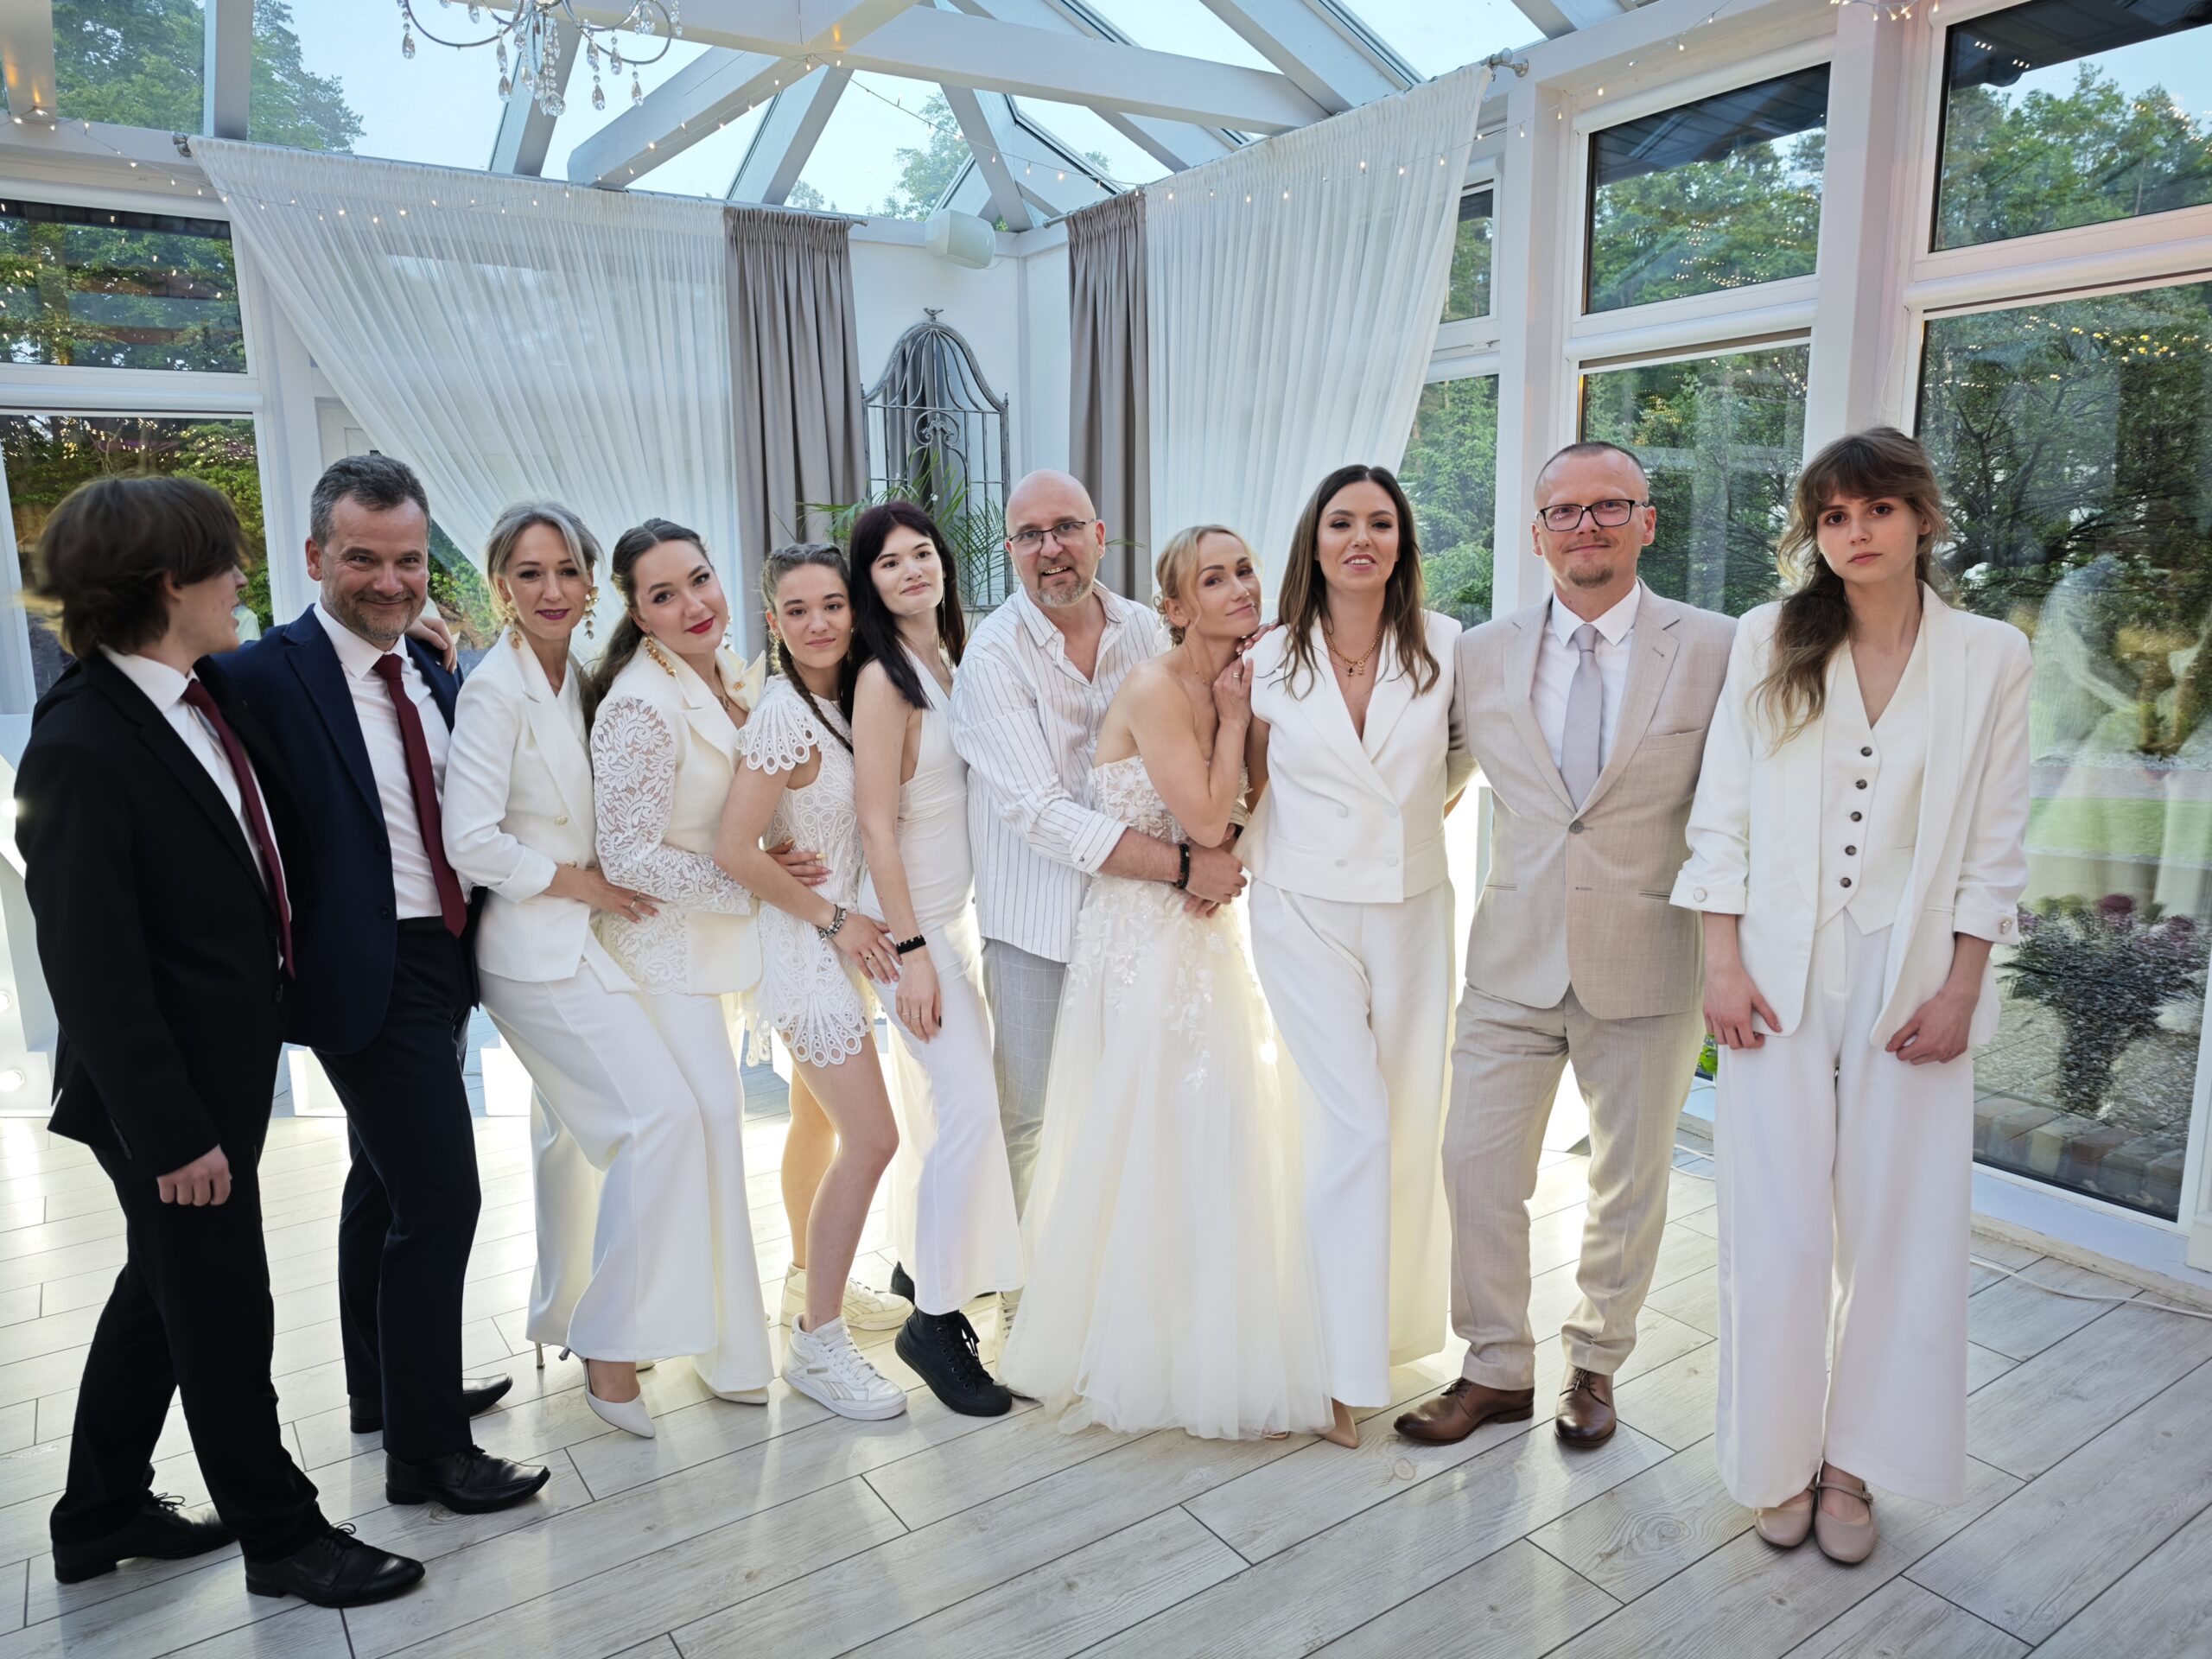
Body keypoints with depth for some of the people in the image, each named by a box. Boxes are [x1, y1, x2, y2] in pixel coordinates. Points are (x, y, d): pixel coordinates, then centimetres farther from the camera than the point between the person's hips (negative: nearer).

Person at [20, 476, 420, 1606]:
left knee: (167, 1286, 23)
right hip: (168, 1089, -9)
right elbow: (92, 971, -21)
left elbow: (270, 850, 13)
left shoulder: (210, 692, 0)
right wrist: (174, 1132, -19)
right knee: (223, 1309, 8)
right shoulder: (80, 748, -23)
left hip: (229, 1061, 9)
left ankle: (101, 1516, 44)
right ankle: (279, 1533, 29)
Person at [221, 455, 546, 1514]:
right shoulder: (267, 675, -14)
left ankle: (387, 1389, 39)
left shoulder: (434, 678, 9)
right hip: (368, 974, -8)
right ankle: (423, 1447, 8)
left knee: (384, 1183, 21)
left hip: (438, 959, 8)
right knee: (439, 1196, -8)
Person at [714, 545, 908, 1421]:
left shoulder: (837, 703, 6)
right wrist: (833, 917, -16)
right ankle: (818, 1343, 5)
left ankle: (813, 1276, 38)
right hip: (807, 945, -9)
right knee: (871, 1138, -8)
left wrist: (848, 920, 4)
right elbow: (733, 848, -23)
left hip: (836, 937, 9)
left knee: (823, 1123, 20)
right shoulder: (785, 716, -20)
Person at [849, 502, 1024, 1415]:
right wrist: (910, 950, -19)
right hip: (911, 916, -8)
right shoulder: (883, 678, -15)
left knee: (935, 1099, 17)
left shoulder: (955, 660, 8)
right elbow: (876, 826, -17)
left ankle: (919, 1262, 34)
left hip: (958, 909, 8)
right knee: (972, 1106, -9)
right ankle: (934, 1320, 2)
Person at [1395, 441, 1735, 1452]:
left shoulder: (1715, 651, -5)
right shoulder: (1480, 654, 2)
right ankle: (1497, 1369, 28)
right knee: (1478, 1168, 6)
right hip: (1513, 959, 2)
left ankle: (1595, 1362, 38)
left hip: (1647, 962, -1)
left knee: (1630, 1183, 15)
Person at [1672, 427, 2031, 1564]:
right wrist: (1722, 962, -4)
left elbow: (1994, 845, 3)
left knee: (1899, 1236, 7)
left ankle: (1854, 1462, 26)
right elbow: (1722, 813, 2)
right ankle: (1779, 1458, 23)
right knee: (1779, 1237, 2)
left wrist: (1958, 989, -3)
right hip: (1778, 974, 0)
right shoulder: (1768, 643, 3)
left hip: (1911, 979, 1)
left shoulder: (1991, 658, 3)